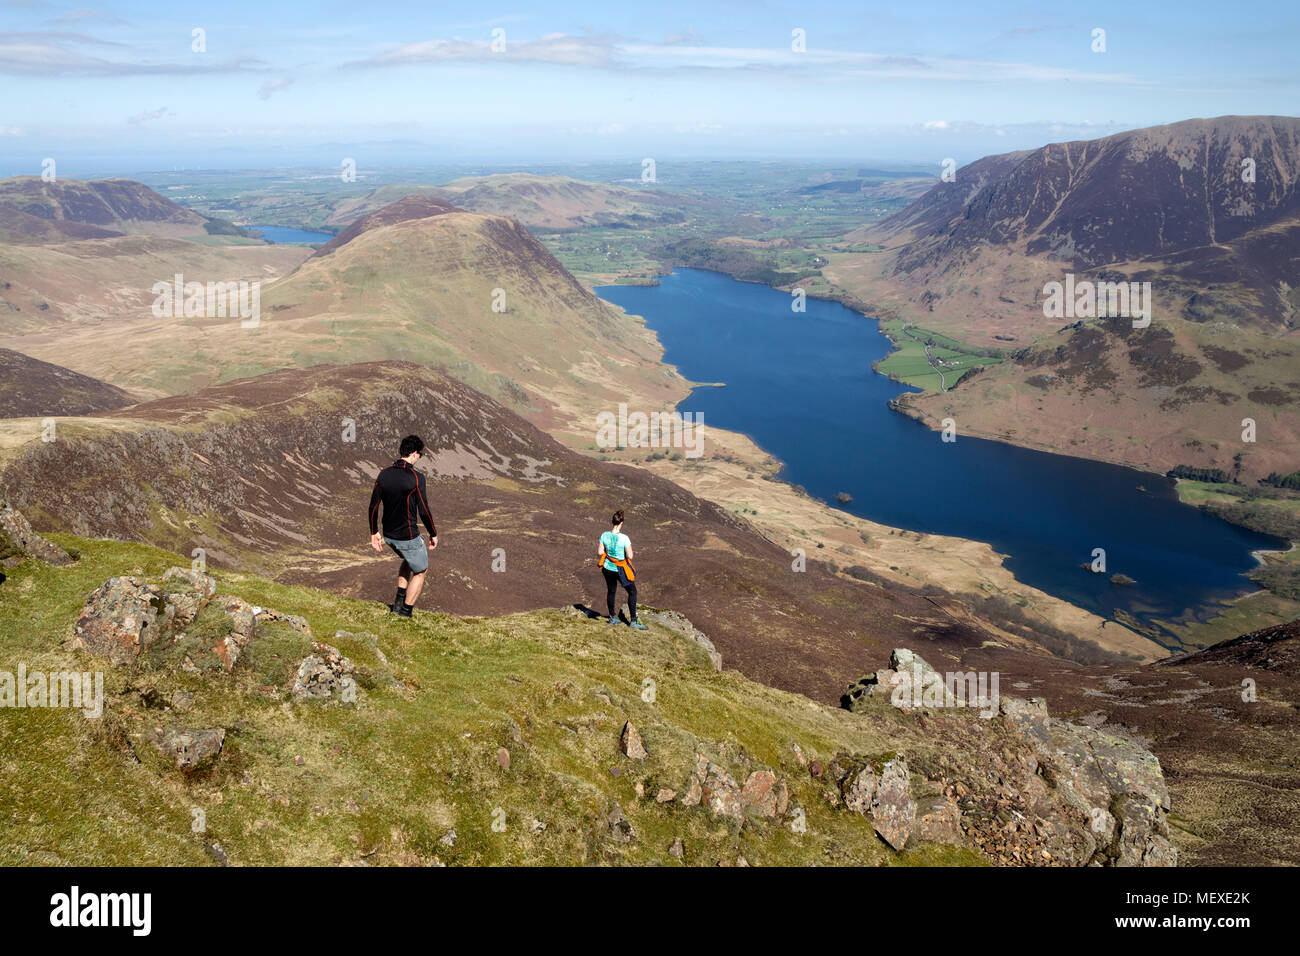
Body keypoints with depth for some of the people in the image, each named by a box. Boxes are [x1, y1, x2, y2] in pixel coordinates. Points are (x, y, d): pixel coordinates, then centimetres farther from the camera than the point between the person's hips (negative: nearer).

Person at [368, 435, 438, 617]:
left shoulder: (384, 474, -1)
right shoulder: (416, 477, -19)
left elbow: (373, 506, 3)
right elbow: (423, 511, -17)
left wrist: (374, 533, 14)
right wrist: (433, 534, -3)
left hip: (388, 534, 6)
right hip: (408, 537, -6)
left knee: (408, 560, 33)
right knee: (419, 572, 16)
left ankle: (399, 600, 27)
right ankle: (405, 612, 18)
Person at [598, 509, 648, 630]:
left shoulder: (604, 535, -13)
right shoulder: (624, 538, -26)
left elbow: (600, 552, -5)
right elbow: (630, 556, -22)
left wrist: (597, 555, 16)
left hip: (608, 567, 5)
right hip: (620, 569, -5)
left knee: (611, 591, 22)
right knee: (632, 592, 11)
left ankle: (612, 617, 35)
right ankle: (633, 621, 13)